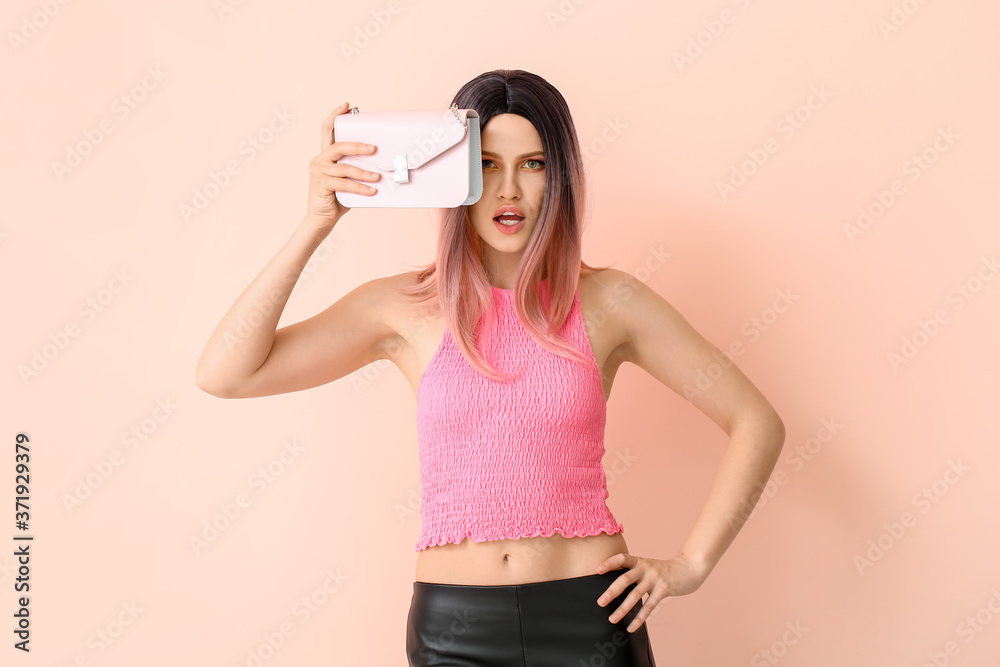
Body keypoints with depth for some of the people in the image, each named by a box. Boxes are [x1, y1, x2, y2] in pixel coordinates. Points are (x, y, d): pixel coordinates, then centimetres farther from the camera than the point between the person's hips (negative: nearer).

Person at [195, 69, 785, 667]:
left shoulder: (605, 302, -2)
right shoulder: (409, 309, -1)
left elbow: (758, 424, 2)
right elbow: (224, 374, -9)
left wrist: (691, 565, -4)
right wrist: (315, 225, -14)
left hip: (589, 618, 0)